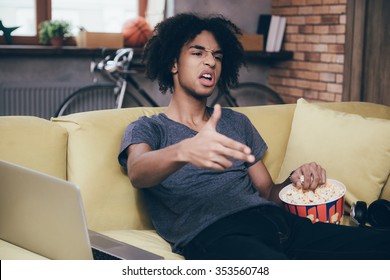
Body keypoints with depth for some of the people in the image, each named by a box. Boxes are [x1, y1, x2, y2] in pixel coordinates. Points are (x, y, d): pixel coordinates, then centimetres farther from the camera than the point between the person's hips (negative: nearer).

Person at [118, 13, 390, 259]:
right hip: (211, 235, -5)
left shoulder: (236, 122, 29)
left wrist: (296, 180, 3)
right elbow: (137, 173, -11)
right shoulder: (146, 129, 13)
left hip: (275, 220, 5)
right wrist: (184, 151, -34)